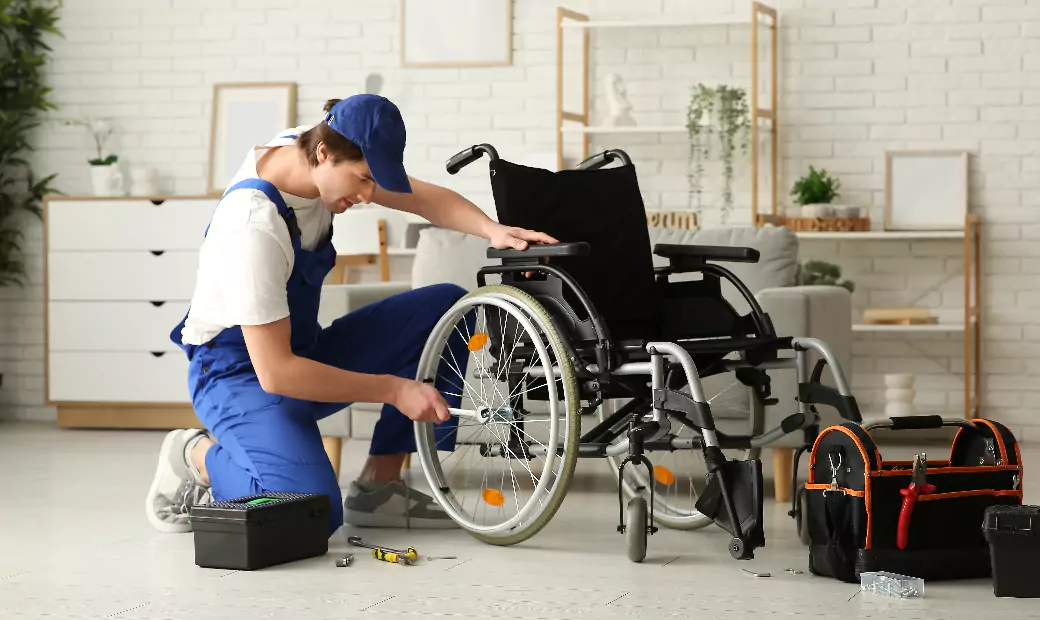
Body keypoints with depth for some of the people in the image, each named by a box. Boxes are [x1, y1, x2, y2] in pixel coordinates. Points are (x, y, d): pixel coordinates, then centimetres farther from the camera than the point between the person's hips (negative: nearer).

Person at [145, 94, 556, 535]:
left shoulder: (312, 149, -7)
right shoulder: (254, 227, -31)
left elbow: (425, 198, 0)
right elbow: (274, 373, -30)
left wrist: (494, 230, -21)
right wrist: (394, 389, -26)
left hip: (300, 350, 9)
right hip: (240, 371, -9)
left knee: (448, 306, -6)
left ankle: (378, 485, -1)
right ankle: (196, 457, 0)